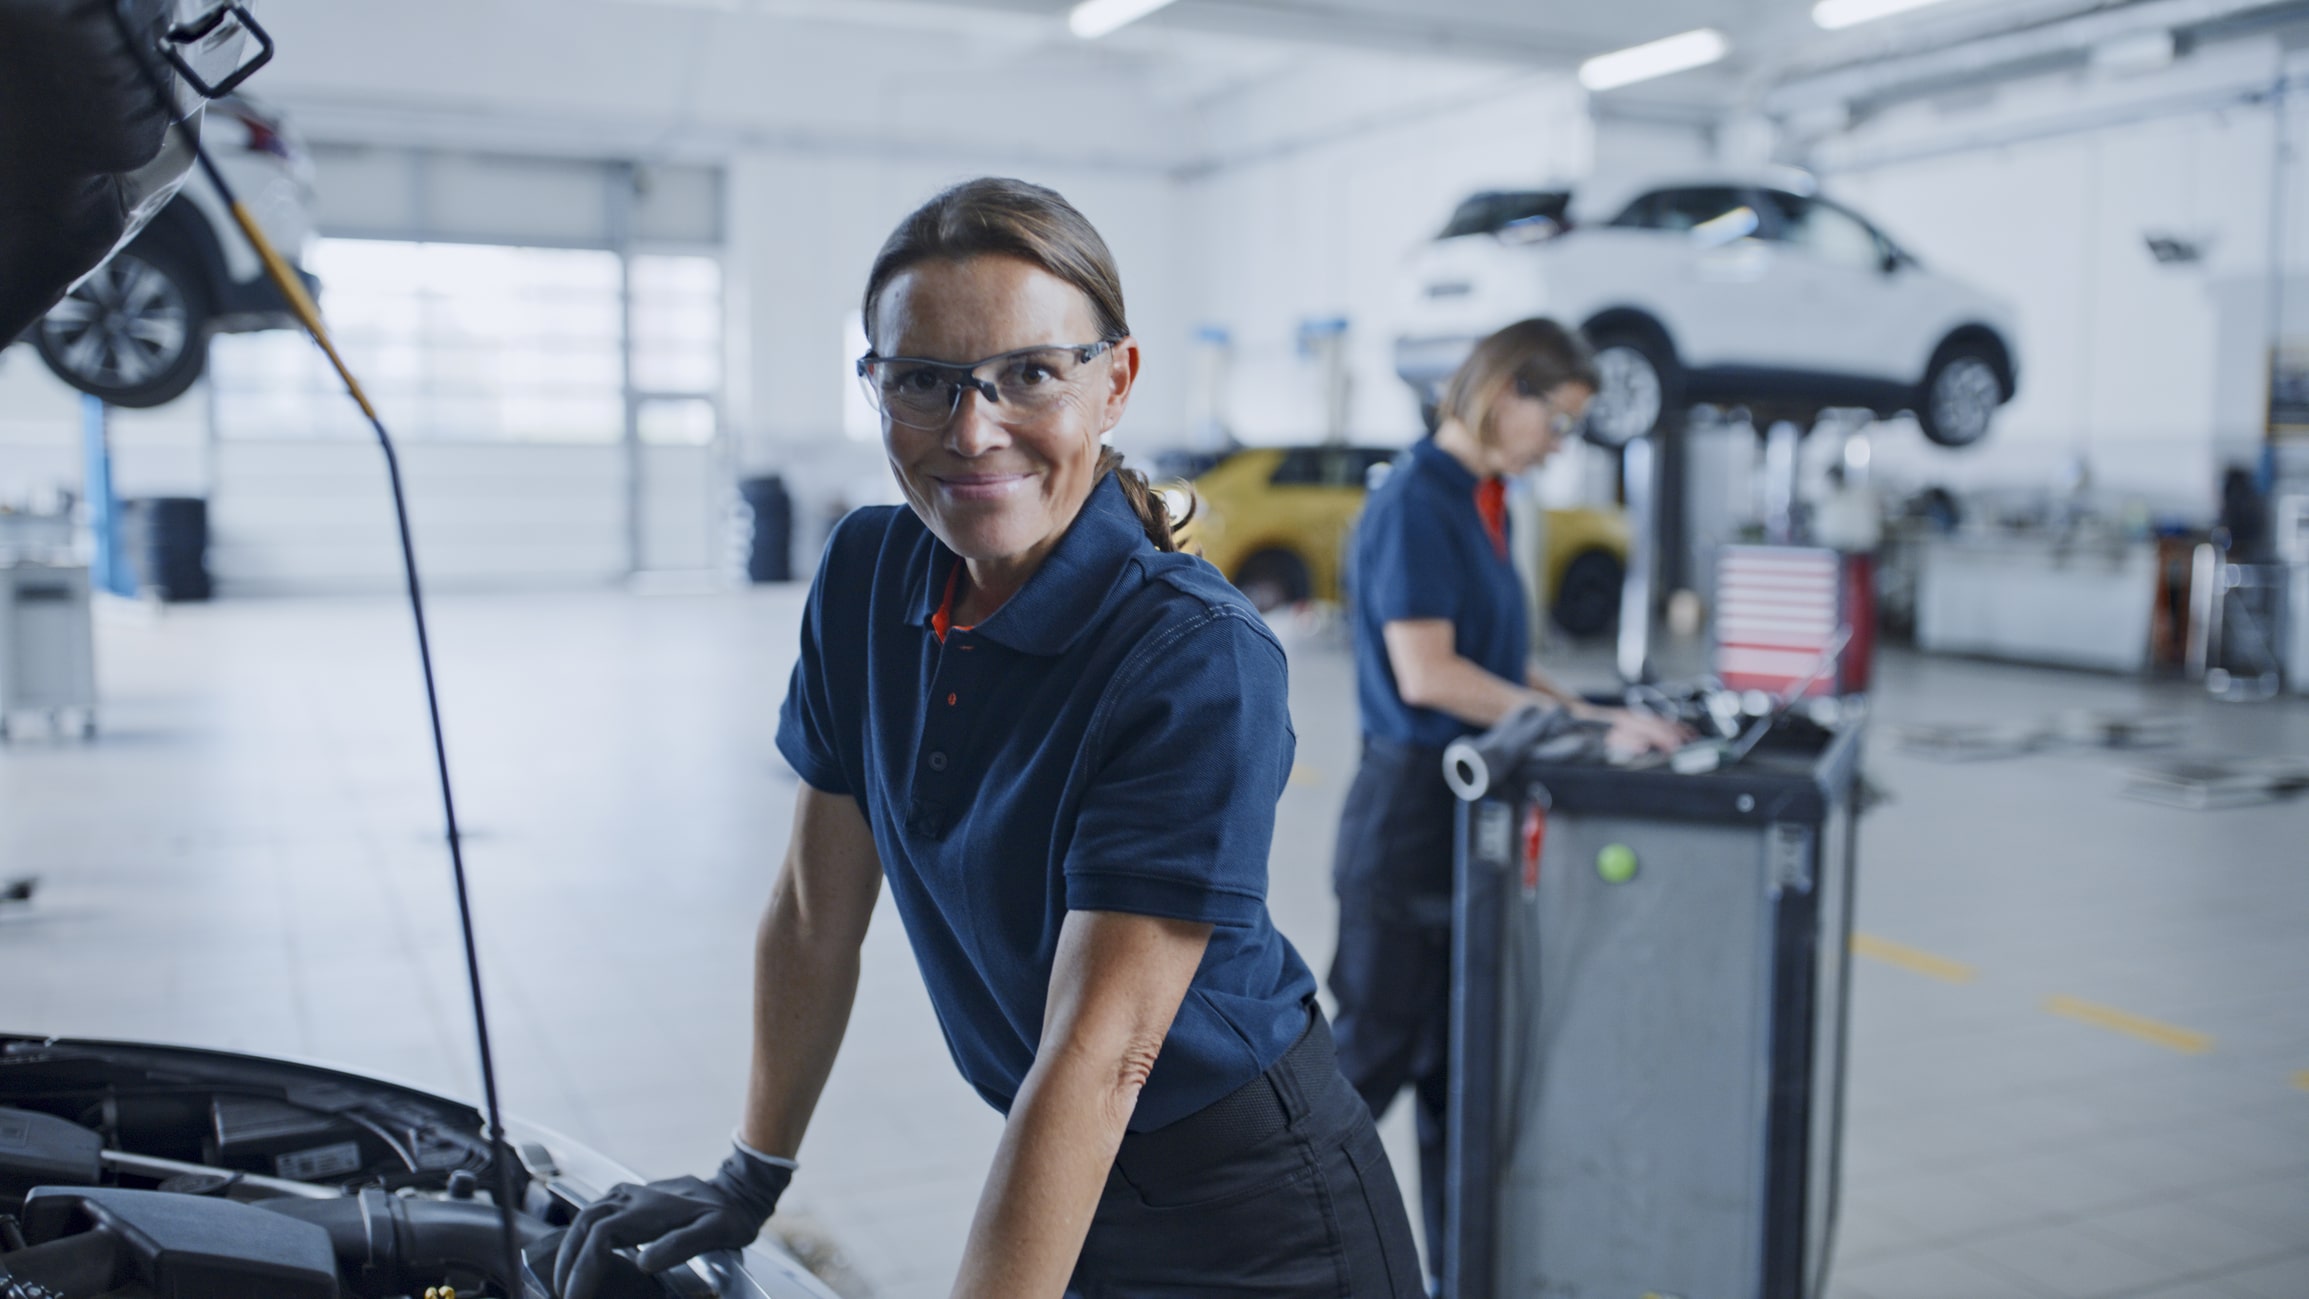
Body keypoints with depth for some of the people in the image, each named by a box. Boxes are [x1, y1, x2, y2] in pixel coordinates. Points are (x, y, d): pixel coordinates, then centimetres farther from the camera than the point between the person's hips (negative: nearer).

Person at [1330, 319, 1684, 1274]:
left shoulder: (1481, 503, 13)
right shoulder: (1415, 503, -16)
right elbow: (1427, 673, -24)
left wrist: (1585, 712, 3)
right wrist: (1584, 723, -21)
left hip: (1471, 812, 9)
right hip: (1411, 808, -9)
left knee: (1460, 1059, 15)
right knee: (1376, 1048, 1)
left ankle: (1460, 1264, 27)